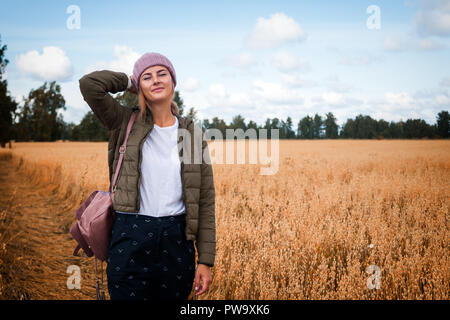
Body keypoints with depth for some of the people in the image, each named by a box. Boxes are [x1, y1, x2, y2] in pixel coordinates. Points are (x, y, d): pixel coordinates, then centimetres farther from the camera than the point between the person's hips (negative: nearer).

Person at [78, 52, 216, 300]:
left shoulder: (192, 134, 4)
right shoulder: (126, 123, 2)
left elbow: (205, 201, 3)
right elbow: (89, 84, -13)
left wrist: (206, 260, -1)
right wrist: (129, 82, 4)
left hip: (176, 241, 2)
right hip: (130, 237, -1)